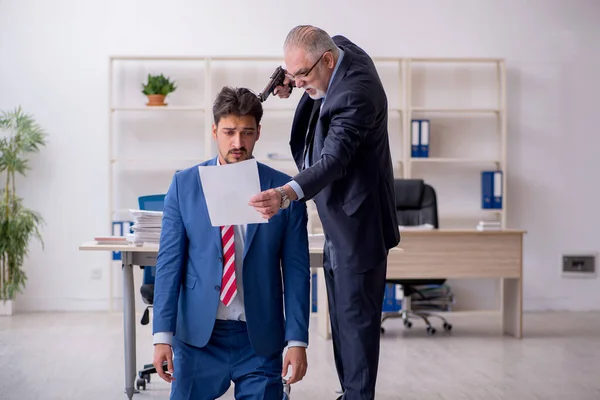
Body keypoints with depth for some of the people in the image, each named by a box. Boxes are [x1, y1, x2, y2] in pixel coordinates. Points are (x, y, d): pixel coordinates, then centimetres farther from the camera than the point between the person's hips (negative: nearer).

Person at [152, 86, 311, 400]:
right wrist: (163, 334, -7)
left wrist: (297, 340, -7)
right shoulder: (184, 185, 1)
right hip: (198, 336, 1)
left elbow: (296, 270, -2)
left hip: (261, 339, 0)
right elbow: (169, 261, -1)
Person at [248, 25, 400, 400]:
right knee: (343, 316, 17)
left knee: (356, 317, -4)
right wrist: (290, 80, 1)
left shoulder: (355, 94, -27)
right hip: (338, 225, 10)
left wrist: (286, 194, -53)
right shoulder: (340, 46, 1)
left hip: (357, 225, -10)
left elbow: (334, 160, -38)